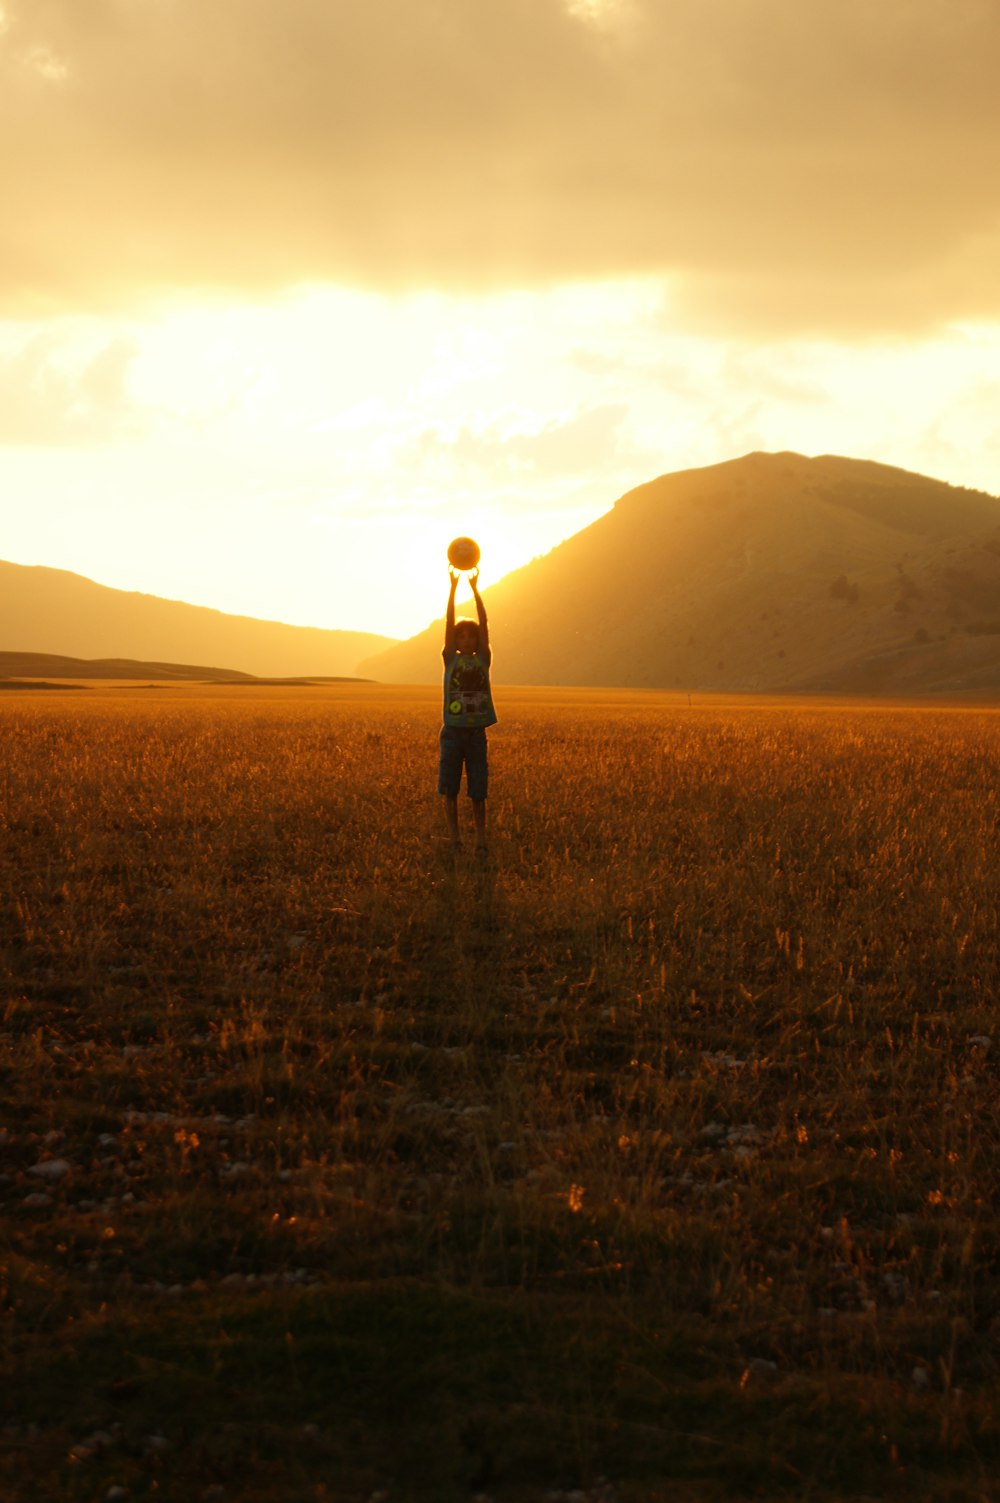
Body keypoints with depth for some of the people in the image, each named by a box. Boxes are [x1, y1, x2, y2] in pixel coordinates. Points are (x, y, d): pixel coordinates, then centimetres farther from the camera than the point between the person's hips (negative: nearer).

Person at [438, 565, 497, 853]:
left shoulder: (483, 660, 7)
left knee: (478, 793, 3)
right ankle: (454, 840, 8)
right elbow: (448, 623, -1)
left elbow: (484, 624, -1)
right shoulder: (450, 659, 6)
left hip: (476, 732, 0)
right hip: (452, 730, 0)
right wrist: (453, 588, -7)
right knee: (449, 790, 1)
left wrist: (475, 589, -4)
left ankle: (480, 843, 6)